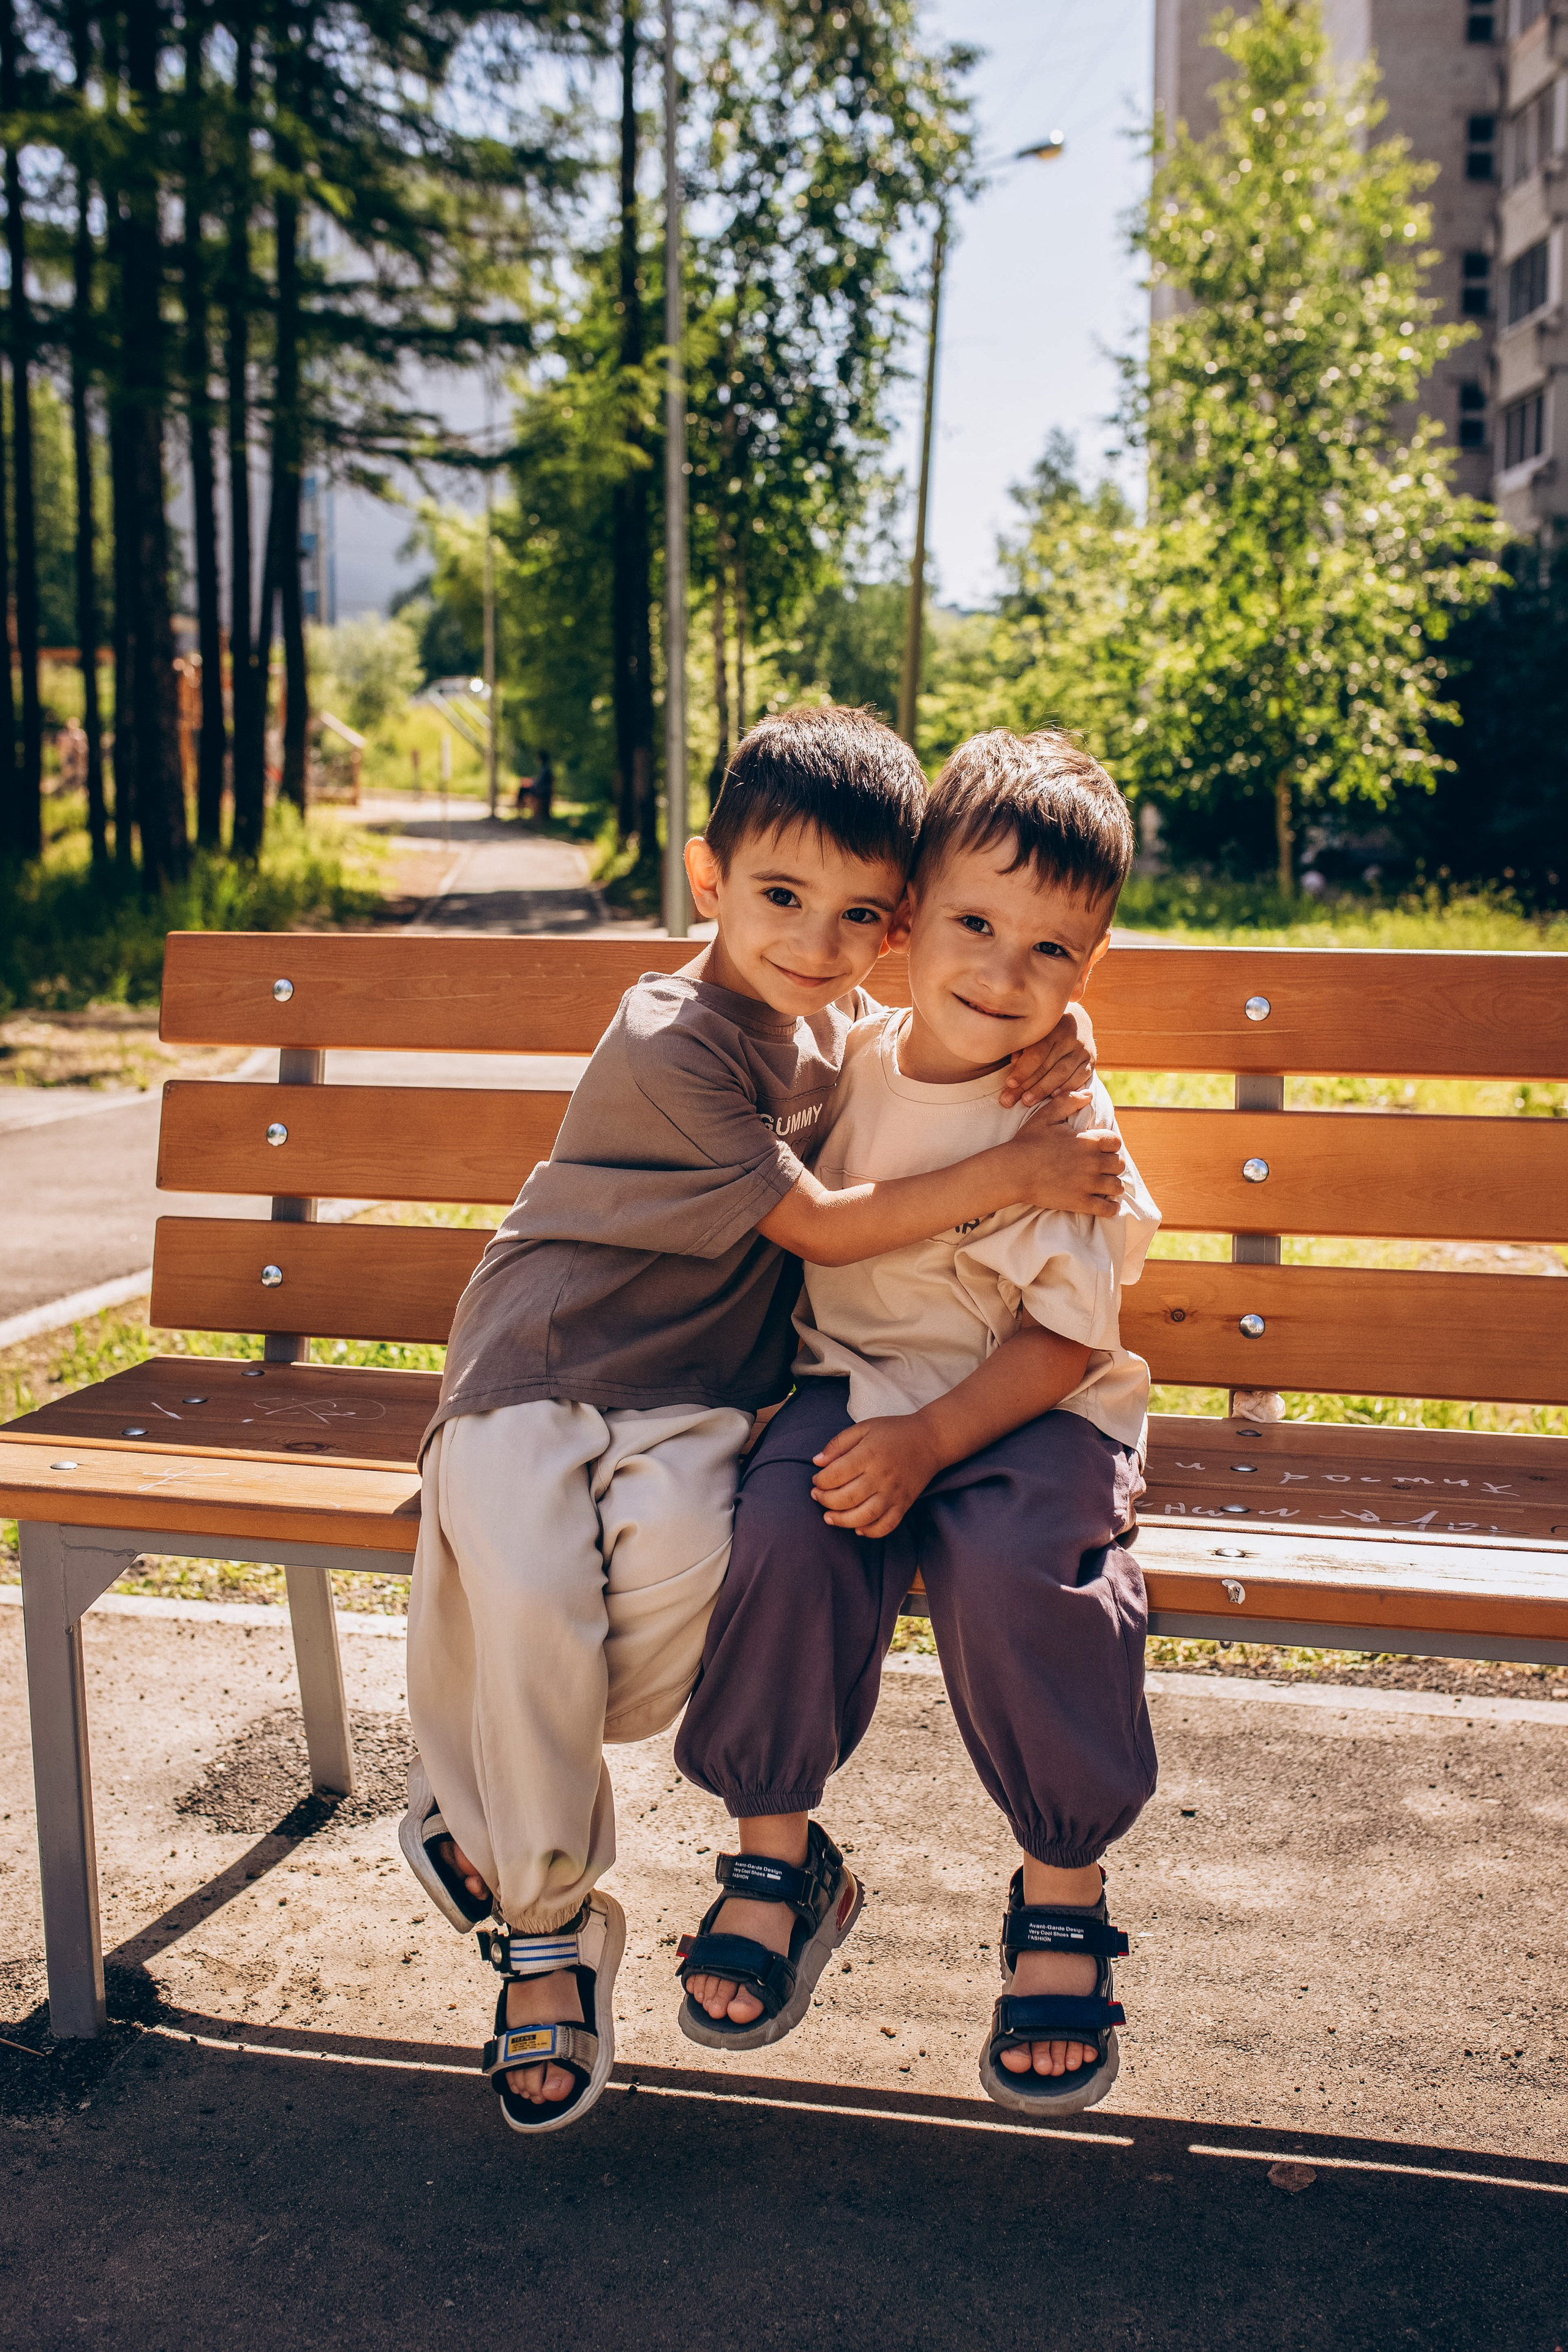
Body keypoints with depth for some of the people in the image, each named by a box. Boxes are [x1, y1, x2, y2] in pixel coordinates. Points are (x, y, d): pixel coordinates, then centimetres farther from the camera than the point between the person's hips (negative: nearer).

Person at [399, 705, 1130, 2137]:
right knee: (528, 1589, -29)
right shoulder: (666, 1042, -14)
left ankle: (489, 1810, 0)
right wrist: (1008, 1174, -15)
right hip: (538, 1371, -4)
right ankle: (549, 1921, -4)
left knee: (681, 1553, -28)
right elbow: (818, 1225, -14)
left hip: (690, 1394, 5)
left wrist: (1049, 1047, 3)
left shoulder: (851, 1026, 9)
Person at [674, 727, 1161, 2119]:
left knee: (1014, 1572, -32)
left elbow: (1064, 1337, -12)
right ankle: (775, 1855, -4)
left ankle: (1063, 1898, -9)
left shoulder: (1064, 1128, -12)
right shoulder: (851, 1057, 1)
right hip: (853, 1379, 4)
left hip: (1029, 1412, -3)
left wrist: (927, 1443, -24)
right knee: (784, 1539, -26)